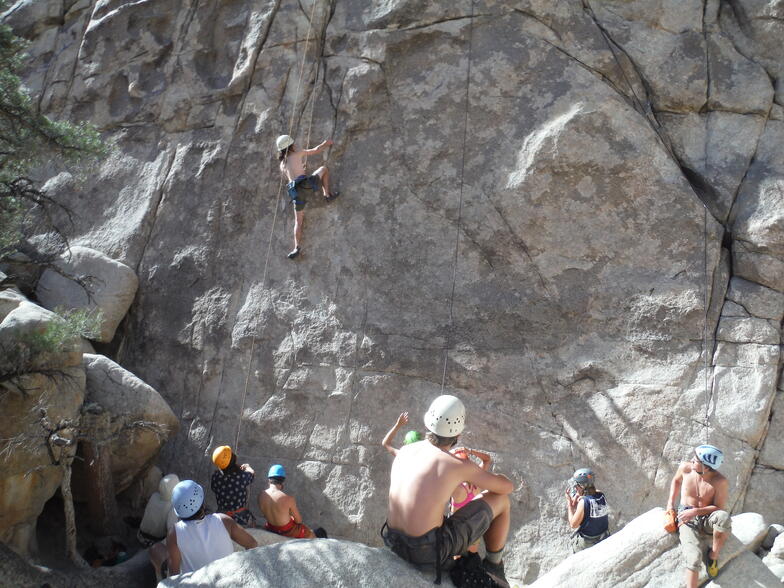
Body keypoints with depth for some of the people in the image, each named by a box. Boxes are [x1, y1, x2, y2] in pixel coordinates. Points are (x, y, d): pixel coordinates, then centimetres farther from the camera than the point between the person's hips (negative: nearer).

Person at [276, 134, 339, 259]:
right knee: (324, 168, 19)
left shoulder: (282, 164, 23)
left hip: (295, 192, 5)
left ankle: (296, 247, -2)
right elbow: (316, 150, 18)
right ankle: (327, 195, 9)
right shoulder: (298, 153, 9)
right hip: (306, 184, -5)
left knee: (298, 221, 11)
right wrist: (326, 143, 35)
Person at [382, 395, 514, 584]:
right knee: (500, 500, 9)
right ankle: (493, 566, 26)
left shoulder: (403, 452, 6)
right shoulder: (461, 465, -11)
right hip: (433, 551, -6)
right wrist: (484, 477, 25)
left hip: (397, 546, 6)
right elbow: (507, 486, 3)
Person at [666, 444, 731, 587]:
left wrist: (696, 511, -22)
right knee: (693, 555, -27)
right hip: (687, 519, 1)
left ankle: (713, 555, -14)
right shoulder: (685, 468, -10)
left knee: (724, 517, -38)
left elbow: (720, 508, -13)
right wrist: (671, 503, 6)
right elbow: (676, 480, 13)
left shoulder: (720, 482, -19)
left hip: (707, 519, -1)